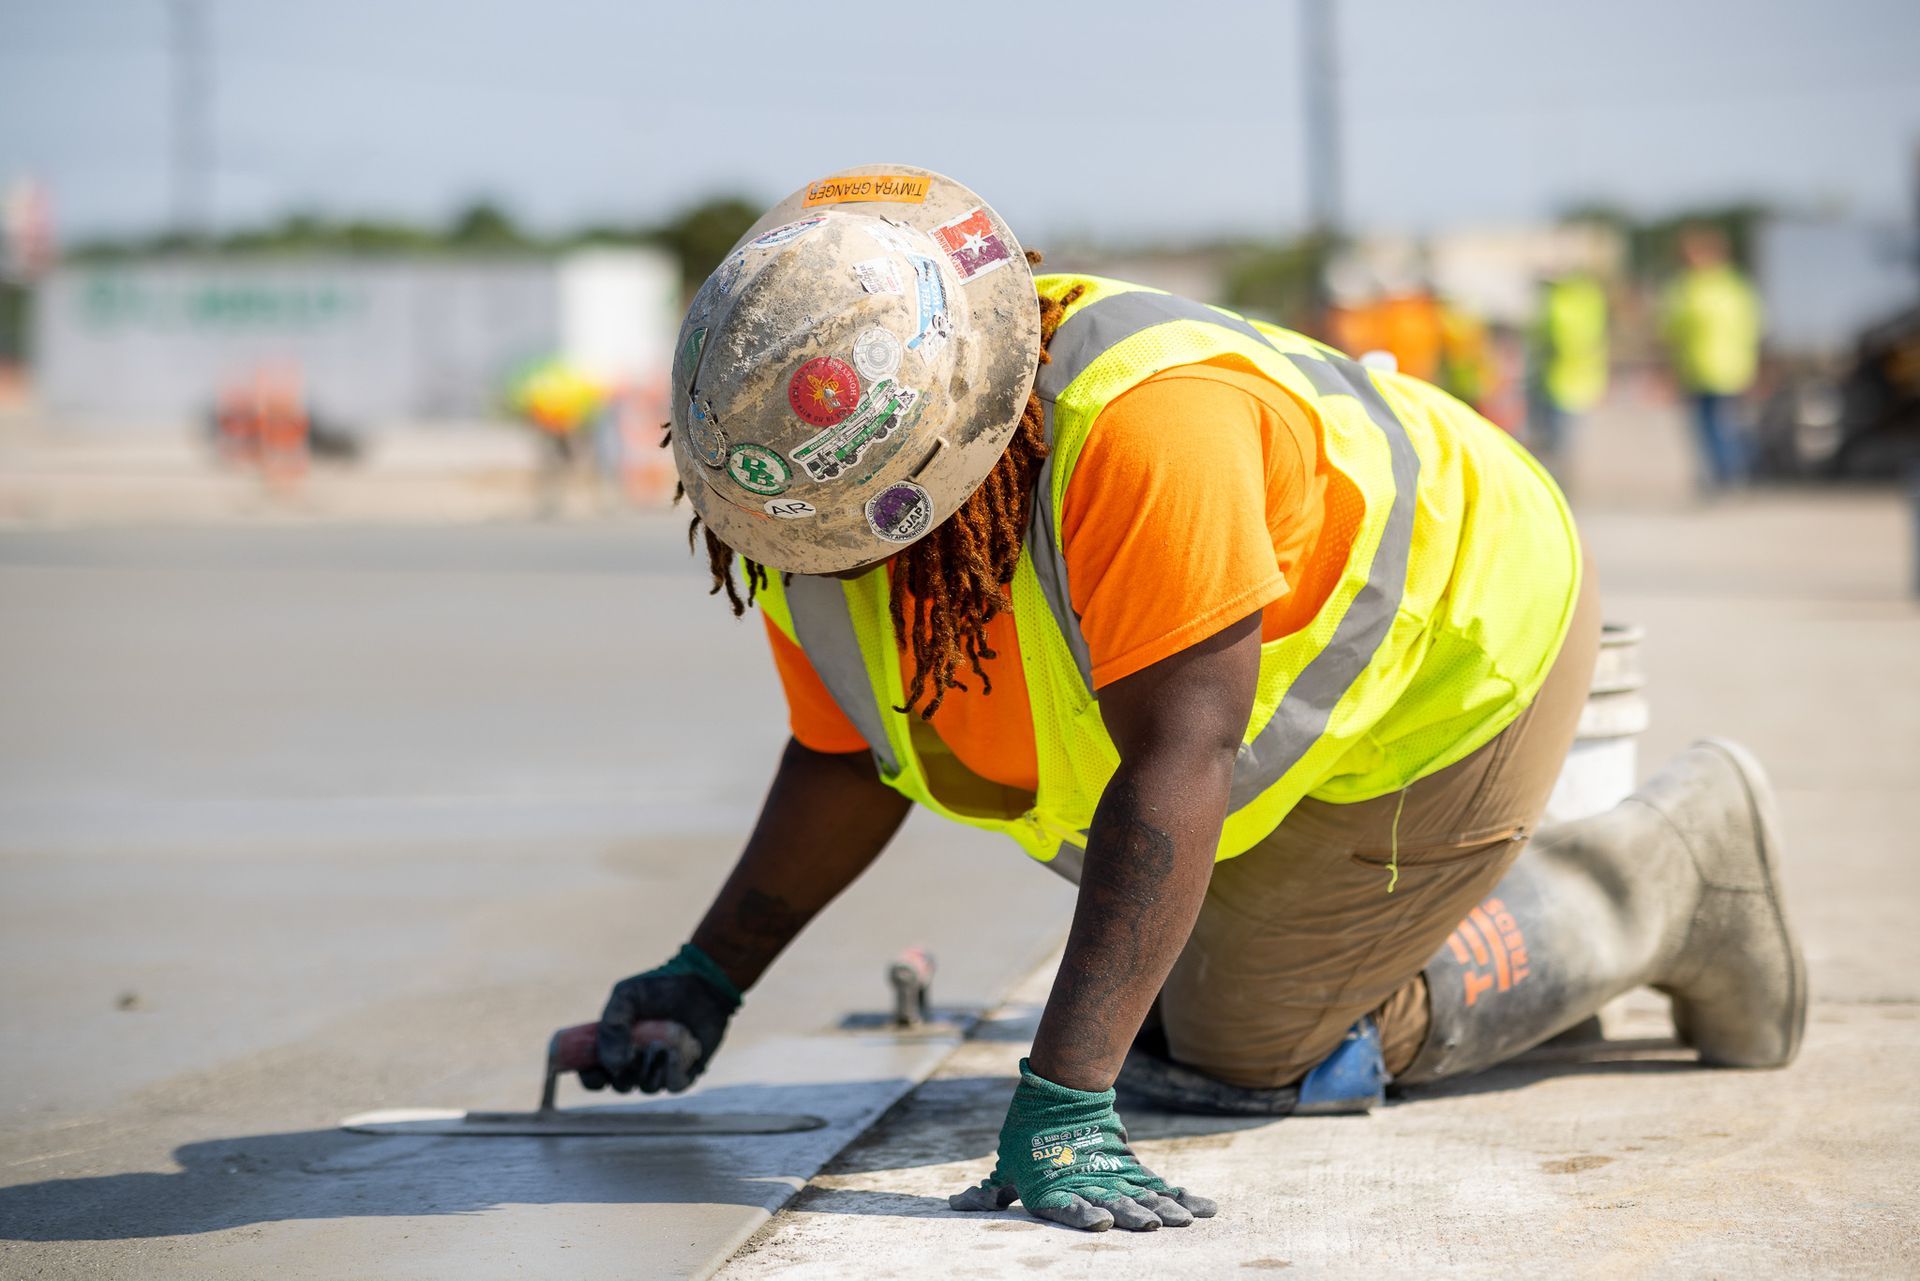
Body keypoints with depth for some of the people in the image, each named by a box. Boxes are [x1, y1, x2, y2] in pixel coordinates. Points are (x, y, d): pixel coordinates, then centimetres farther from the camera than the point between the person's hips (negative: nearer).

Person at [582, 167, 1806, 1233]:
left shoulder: (1145, 427, -45)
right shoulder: (802, 512, -20)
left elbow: (1176, 769, -45)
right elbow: (849, 756, -2)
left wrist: (1062, 1101, -49)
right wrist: (708, 980, -12)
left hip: (1452, 652, -8)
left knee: (1249, 1055, 1)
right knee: (1146, 1017, 20)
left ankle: (1662, 881, 15)